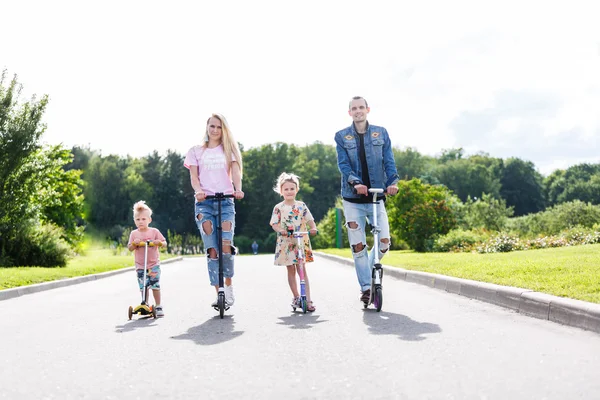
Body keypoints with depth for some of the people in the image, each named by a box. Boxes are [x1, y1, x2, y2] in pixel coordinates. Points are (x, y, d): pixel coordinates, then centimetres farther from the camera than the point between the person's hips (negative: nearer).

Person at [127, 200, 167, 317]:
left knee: (155, 286, -4)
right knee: (143, 287, 0)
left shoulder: (154, 232, 0)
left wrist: (159, 243, -21)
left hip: (154, 265, -1)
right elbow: (130, 248, 1)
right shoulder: (134, 234, 3)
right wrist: (134, 243, -20)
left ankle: (158, 306, 7)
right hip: (140, 266, 1)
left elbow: (164, 243, 1)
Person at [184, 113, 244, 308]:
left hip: (226, 201, 0)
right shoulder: (196, 151, 15)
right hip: (204, 202, 0)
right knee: (212, 249, -8)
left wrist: (238, 189, -18)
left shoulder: (229, 149, 16)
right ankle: (218, 292, -4)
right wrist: (198, 190, -17)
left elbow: (235, 172, 2)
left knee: (226, 244, -16)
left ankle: (229, 285, 3)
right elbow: (194, 176, 5)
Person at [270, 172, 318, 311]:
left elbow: (309, 219, 4)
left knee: (302, 269, -3)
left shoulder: (301, 206, 5)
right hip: (286, 243, 0)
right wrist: (281, 230, -23)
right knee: (291, 270, 7)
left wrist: (313, 228, -16)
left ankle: (308, 299, -3)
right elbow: (274, 224, -3)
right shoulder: (279, 208, 1)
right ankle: (296, 297, 19)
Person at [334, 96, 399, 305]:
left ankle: (371, 269, 22)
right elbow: (343, 164, -6)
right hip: (353, 198, -1)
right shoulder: (342, 136, 4)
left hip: (377, 196, 1)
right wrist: (355, 182, -24)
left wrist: (392, 181, -19)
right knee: (358, 246, -2)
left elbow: (389, 161, 1)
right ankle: (366, 287, 8)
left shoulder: (381, 133, 8)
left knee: (384, 241, -8)